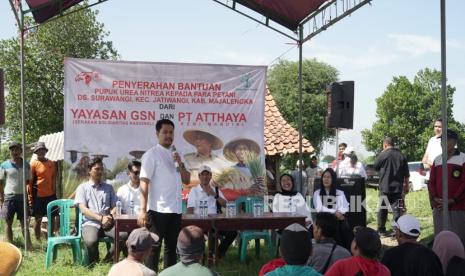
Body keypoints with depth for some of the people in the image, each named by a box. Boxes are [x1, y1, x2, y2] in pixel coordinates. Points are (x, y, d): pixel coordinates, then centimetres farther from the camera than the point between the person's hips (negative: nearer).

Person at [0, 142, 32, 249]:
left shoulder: (26, 165, 8)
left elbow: (29, 181, 13)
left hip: (23, 197, 1)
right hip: (9, 197, -1)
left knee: (24, 222, 2)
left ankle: (29, 244, 1)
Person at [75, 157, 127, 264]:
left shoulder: (108, 187, 22)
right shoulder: (83, 187, 12)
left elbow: (115, 206, 15)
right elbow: (83, 209, 0)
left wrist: (110, 217, -8)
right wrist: (101, 218, -13)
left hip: (108, 224, 3)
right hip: (90, 224, -3)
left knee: (124, 235, -29)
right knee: (91, 241, -37)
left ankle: (107, 261, -9)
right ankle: (94, 264, -7)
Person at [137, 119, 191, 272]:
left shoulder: (175, 154, 14)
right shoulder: (151, 154, -7)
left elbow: (186, 180, 12)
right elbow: (144, 183, -13)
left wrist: (180, 164, -7)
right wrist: (143, 210, -20)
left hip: (175, 209, 7)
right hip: (158, 210, -7)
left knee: (171, 246, 13)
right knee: (154, 247, -2)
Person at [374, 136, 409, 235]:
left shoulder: (383, 155, -10)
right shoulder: (401, 156, 3)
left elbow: (375, 167, 5)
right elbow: (406, 174, 5)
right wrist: (406, 186, 14)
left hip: (385, 187, -2)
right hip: (397, 187, 2)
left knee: (382, 209, 10)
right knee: (396, 209, 3)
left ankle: (381, 229, 15)